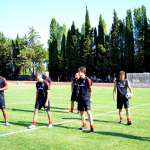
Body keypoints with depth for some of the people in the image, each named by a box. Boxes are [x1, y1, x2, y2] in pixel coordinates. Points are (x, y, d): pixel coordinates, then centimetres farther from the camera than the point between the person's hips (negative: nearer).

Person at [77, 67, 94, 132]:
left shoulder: (87, 79, -9)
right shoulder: (79, 80, 9)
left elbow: (90, 89, -5)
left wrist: (89, 96, -3)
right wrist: (79, 95, 12)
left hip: (86, 98, -7)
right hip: (80, 98, 7)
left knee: (88, 111, -9)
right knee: (81, 112, 12)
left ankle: (91, 126, -6)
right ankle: (84, 125, 25)